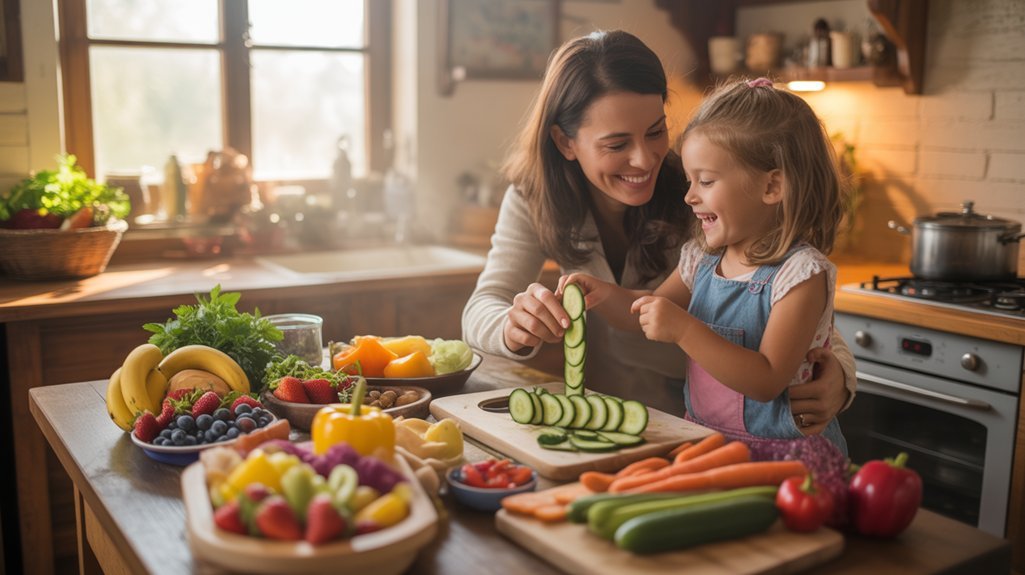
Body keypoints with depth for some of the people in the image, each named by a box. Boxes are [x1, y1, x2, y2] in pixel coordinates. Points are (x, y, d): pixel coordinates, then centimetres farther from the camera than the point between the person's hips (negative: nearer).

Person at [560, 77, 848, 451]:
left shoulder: (802, 273, -13)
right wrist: (605, 295, -1)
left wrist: (684, 331, -26)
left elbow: (767, 382, -20)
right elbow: (646, 316, 20)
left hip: (780, 453, -6)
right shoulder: (702, 258, 7)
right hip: (701, 443, 7)